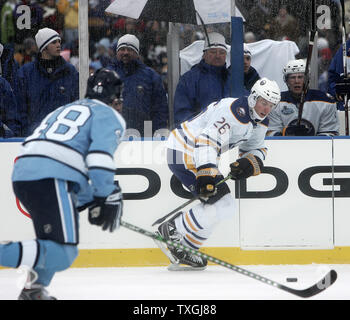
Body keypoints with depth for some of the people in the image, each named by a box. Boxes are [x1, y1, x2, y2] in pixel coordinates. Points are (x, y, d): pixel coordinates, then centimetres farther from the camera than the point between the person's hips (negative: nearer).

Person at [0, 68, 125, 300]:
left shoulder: (63, 110, 35)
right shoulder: (109, 116, 11)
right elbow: (100, 156, -8)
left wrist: (91, 200, 30)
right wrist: (108, 198, -7)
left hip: (21, 175, 8)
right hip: (51, 178, -8)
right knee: (63, 254, -13)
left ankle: (33, 289, 18)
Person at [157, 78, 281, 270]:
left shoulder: (260, 121, 7)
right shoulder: (235, 112, -25)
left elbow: (256, 150, 18)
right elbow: (207, 139, -33)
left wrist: (249, 164, -7)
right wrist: (206, 174, -40)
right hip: (183, 152, -11)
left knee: (226, 207, 11)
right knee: (217, 202, -19)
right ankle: (171, 232, -7)